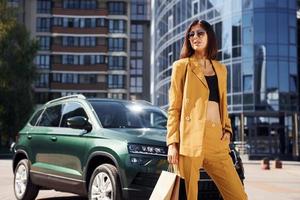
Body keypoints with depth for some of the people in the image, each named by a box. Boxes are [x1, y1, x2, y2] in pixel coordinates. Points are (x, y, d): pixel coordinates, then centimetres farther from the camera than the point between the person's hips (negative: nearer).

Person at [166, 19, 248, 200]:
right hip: (190, 140, -4)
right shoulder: (182, 66, 8)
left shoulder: (221, 69, 21)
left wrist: (227, 130, 8)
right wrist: (172, 142, -8)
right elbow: (174, 108, 2)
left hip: (217, 140, 4)